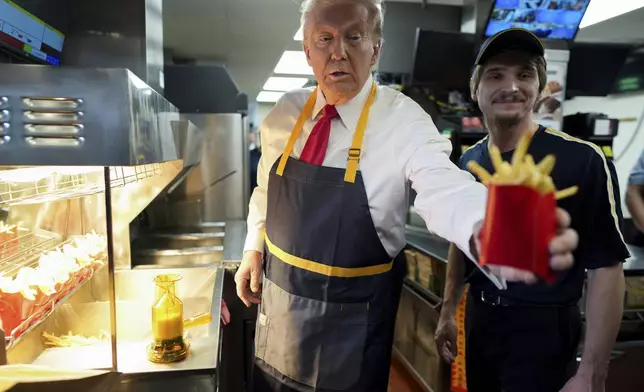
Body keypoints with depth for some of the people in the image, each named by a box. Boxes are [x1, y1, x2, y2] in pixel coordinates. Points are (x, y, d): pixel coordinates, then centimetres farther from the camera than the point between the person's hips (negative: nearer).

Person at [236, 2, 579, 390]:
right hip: (278, 302, 5)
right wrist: (253, 249, 4)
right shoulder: (284, 113, -3)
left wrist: (484, 231, -56)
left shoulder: (403, 120, -17)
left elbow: (443, 188, -36)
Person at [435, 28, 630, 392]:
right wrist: (449, 310, 11)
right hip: (478, 318, 6)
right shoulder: (469, 161, 0)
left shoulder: (583, 160, -17)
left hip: (543, 328, -5)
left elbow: (606, 268, -16)